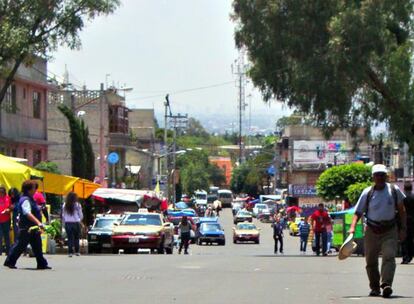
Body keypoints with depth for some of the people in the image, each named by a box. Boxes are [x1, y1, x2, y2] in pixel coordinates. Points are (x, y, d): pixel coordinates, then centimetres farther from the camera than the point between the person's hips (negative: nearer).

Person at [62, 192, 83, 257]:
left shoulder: (65, 205, 1)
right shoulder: (77, 205, -6)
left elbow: (63, 215, 5)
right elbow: (81, 215, 1)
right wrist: (79, 220, 20)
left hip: (67, 223, 2)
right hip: (76, 223, -2)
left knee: (70, 238, 4)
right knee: (76, 238, 10)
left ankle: (70, 252, -2)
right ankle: (77, 251, 12)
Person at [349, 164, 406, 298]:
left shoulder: (394, 190, -1)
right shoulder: (367, 193, -3)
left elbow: (401, 210, 9)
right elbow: (358, 212, -2)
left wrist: (403, 228, 3)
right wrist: (353, 227, -19)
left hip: (390, 231, -1)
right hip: (372, 231, 1)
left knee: (389, 257, -19)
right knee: (371, 261, 6)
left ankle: (386, 285, -30)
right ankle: (375, 288, 20)